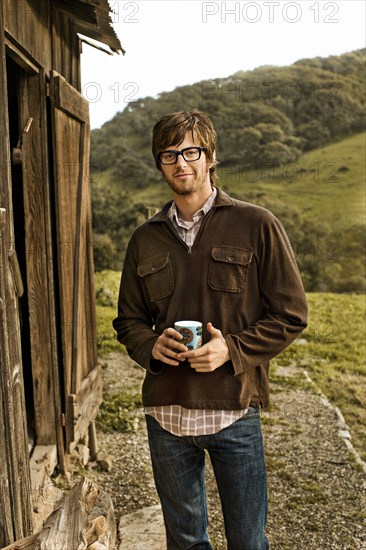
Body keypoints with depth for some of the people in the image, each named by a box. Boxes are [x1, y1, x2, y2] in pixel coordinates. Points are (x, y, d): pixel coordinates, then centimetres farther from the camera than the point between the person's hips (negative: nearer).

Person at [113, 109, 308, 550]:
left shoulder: (256, 226, -5)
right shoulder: (145, 239, 6)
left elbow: (291, 315, -4)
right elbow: (128, 320, 13)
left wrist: (232, 349, -17)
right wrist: (151, 345, -9)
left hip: (234, 412, -3)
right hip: (164, 411, 3)